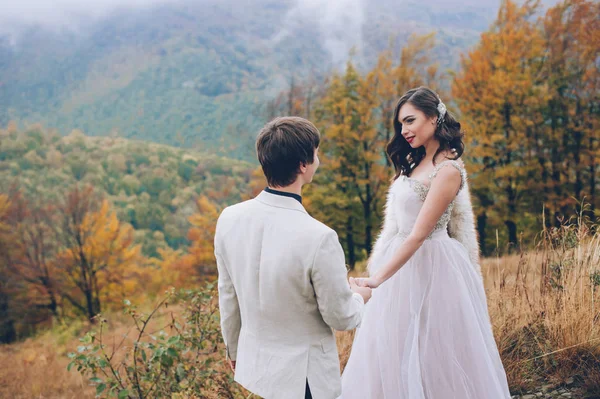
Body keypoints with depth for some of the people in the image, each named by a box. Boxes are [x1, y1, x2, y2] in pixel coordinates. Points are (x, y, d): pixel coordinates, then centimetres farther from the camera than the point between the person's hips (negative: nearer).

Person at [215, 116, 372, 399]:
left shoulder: (229, 219, -11)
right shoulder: (318, 238, -28)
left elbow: (228, 295, 2)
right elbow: (341, 317, -15)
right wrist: (359, 297, 7)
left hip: (253, 362, 6)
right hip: (301, 375, -5)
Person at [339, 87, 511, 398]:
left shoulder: (448, 170, -19)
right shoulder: (414, 161, 7)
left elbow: (418, 234, -24)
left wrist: (377, 279, -26)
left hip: (430, 266, -8)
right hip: (403, 260, 8)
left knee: (434, 354, 6)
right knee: (396, 351, 15)